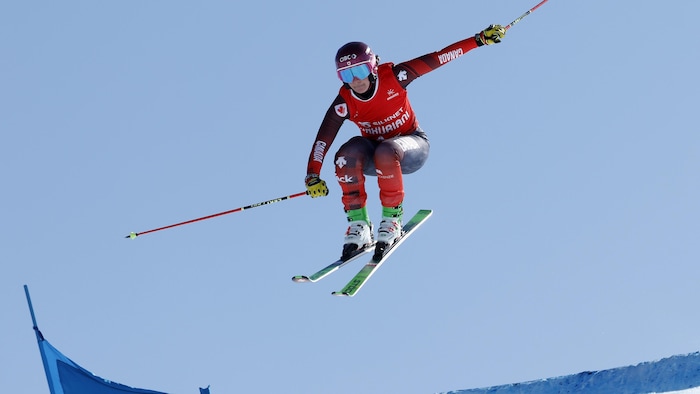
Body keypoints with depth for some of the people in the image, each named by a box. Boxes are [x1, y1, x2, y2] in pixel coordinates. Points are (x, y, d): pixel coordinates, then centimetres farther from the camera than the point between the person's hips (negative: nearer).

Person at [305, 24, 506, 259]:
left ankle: (392, 217, -19)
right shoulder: (344, 103, -16)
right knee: (346, 155, -31)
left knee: (385, 153, -37)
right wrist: (313, 176, -32)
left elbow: (435, 59, -19)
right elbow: (322, 140, -19)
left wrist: (480, 39, -21)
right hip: (373, 157, 2)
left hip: (412, 146, -2)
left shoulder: (393, 77, -20)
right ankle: (358, 223, -19)